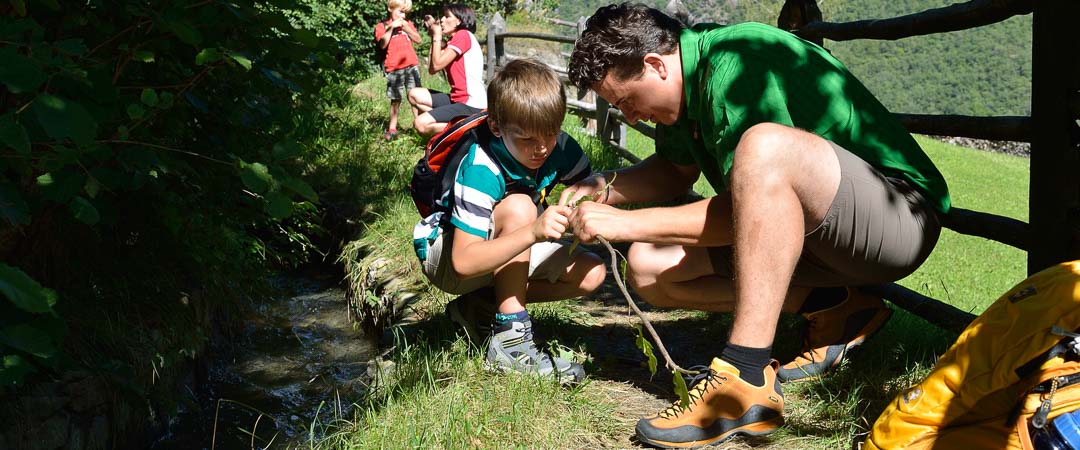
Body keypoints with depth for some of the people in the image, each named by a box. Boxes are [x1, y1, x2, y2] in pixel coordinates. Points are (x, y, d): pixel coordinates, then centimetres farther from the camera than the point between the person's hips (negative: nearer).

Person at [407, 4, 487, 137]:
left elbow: (437, 65, -15)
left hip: (471, 105, -10)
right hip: (458, 99, 10)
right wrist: (434, 37, 11)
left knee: (420, 124, -21)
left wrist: (437, 36, -4)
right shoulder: (452, 42, 19)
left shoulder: (464, 35, -11)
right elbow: (431, 69, 11)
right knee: (414, 95, 11)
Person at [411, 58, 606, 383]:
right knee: (518, 207, -34)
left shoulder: (559, 148, -17)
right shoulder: (480, 169, -34)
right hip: (445, 253, -6)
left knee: (591, 274, -12)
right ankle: (510, 339, -29)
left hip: (504, 251, 7)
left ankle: (483, 306, 0)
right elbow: (464, 262, -39)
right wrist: (533, 232, -52)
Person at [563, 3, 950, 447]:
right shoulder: (684, 83, 6)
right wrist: (603, 187, 4)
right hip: (817, 234, 9)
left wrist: (629, 223, -21)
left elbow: (748, 210, -26)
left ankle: (747, 381, -36)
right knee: (648, 267, -2)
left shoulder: (735, 65, -22)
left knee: (765, 146, -38)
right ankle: (830, 311, 0)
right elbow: (676, 172, 22)